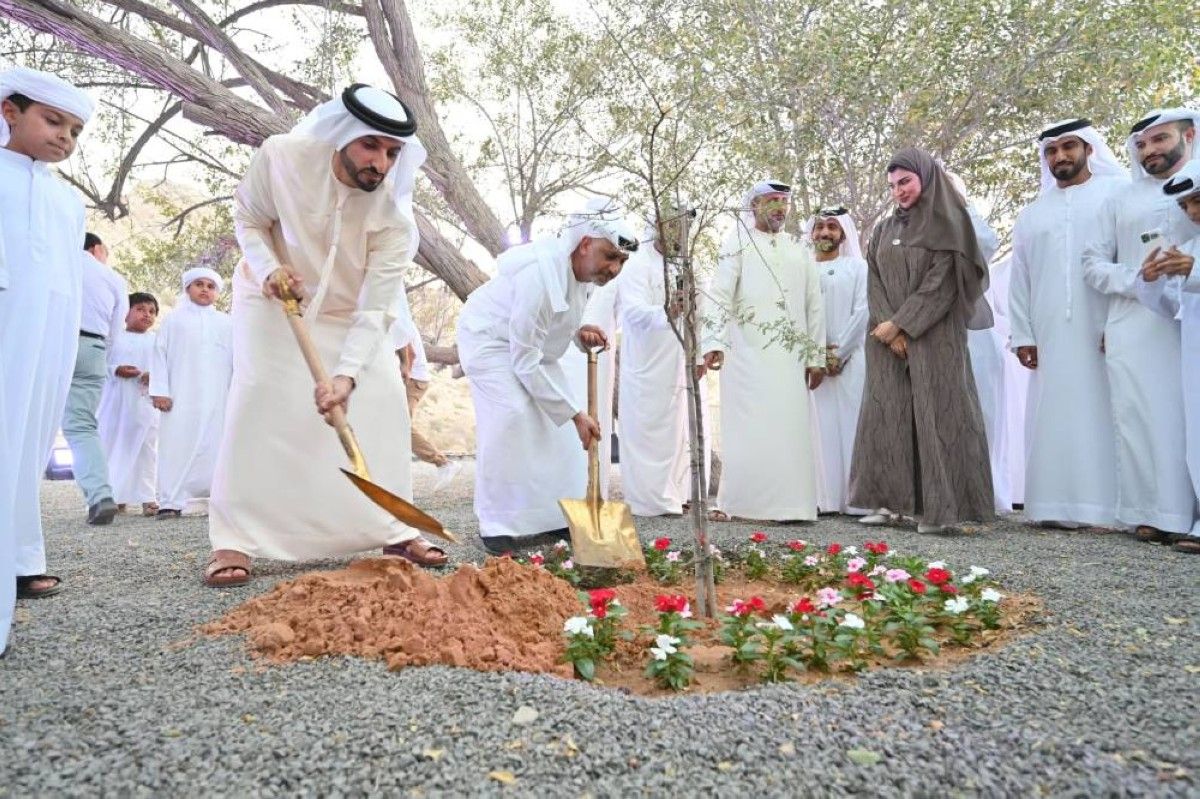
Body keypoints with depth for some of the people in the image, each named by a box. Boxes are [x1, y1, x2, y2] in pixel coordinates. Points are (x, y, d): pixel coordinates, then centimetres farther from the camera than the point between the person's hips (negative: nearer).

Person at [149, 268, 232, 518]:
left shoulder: (227, 324, 16)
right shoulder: (173, 319, 13)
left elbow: (237, 359, 12)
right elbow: (160, 354, 6)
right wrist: (159, 390, -3)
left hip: (217, 397, 1)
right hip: (180, 395, -1)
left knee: (215, 448, -1)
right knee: (177, 446, -4)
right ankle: (171, 502, -2)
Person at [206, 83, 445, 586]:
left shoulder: (395, 213, -27)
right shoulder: (281, 158, -26)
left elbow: (375, 308, -28)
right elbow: (247, 218, -7)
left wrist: (346, 374, -40)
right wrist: (267, 267, -27)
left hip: (350, 312, 1)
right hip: (273, 299, -1)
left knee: (384, 402, -10)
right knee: (258, 401, -16)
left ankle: (394, 530, 1)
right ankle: (234, 539, -8)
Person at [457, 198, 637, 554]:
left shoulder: (584, 268, -12)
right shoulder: (541, 275, -37)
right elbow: (525, 363, -33)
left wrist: (580, 333, -15)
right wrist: (576, 413, -29)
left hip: (529, 341, 9)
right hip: (490, 338, -8)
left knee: (559, 417, 3)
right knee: (512, 416, -24)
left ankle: (555, 515, 13)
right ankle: (500, 525, -13)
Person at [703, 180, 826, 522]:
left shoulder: (801, 249, 16)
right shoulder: (737, 244, 4)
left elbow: (814, 305, 14)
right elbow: (719, 296, -7)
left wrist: (816, 356, 8)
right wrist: (714, 342, -21)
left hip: (790, 355, 4)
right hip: (747, 352, -3)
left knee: (789, 427, 1)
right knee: (745, 427, -4)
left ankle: (785, 502, 8)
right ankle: (728, 501, 3)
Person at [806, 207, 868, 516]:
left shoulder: (858, 267, 9)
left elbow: (862, 312, -2)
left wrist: (838, 352, -9)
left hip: (850, 358, -2)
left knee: (850, 423, -5)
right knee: (821, 426, -1)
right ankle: (824, 497, 1)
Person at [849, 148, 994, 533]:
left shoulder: (947, 222, 3)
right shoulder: (883, 230, 17)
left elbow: (941, 281, -8)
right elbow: (874, 283, 8)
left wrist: (901, 324, -13)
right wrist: (888, 328, -8)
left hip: (934, 337, -5)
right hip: (887, 339, 5)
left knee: (934, 413, -7)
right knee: (886, 415, 0)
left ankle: (937, 506, -4)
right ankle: (889, 500, 4)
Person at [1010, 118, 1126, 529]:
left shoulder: (1121, 194, 7)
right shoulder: (1031, 215, 18)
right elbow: (1019, 279, 14)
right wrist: (1022, 334, 3)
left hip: (1109, 329, -3)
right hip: (1050, 335, 3)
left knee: (1105, 414, -5)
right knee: (1055, 417, 0)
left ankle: (1108, 506, -2)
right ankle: (1060, 505, 2)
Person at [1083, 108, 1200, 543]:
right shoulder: (1119, 199, 18)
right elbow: (1093, 262, 13)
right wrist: (1136, 280, -5)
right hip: (1133, 328, 2)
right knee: (1142, 419, -2)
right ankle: (1156, 514, 1)